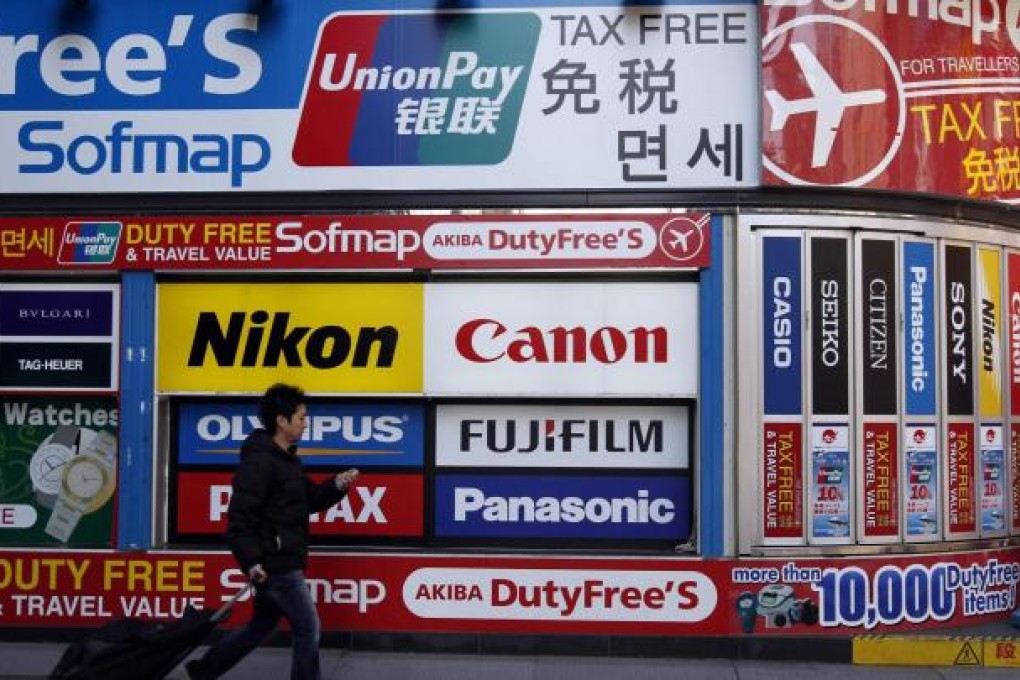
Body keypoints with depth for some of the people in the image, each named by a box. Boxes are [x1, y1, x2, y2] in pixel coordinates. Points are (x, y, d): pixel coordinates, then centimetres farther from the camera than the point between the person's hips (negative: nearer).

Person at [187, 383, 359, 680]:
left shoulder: (287, 459, 13)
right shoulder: (260, 461, -18)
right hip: (274, 563, -10)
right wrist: (251, 561, -26)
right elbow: (240, 516, -22)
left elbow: (310, 500, 19)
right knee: (308, 627, -1)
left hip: (283, 561, 10)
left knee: (261, 625, 19)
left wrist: (336, 486, 2)